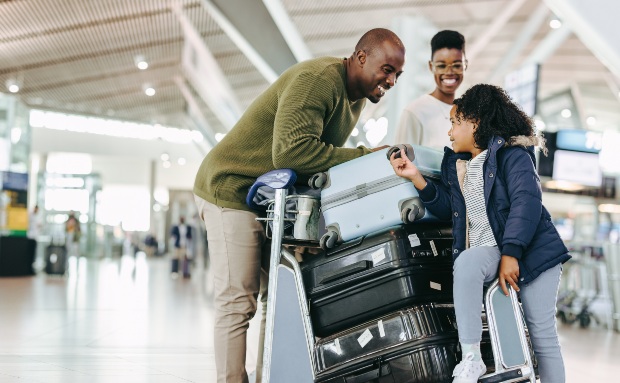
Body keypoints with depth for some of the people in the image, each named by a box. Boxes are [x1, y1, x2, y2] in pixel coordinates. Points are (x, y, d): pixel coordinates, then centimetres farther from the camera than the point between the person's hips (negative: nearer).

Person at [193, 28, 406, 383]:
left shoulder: (358, 97, 8)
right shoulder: (317, 79, -23)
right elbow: (290, 150, -33)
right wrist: (362, 156, -28)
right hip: (232, 190, -9)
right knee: (238, 302, -9)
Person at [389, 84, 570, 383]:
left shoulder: (512, 154, -5)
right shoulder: (454, 162, 17)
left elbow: (526, 201, -17)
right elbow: (445, 207, 14)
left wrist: (511, 254, -26)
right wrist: (415, 177, 1)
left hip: (531, 248, -4)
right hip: (486, 249, 4)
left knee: (542, 332, -6)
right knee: (465, 264, -32)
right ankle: (470, 359, -32)